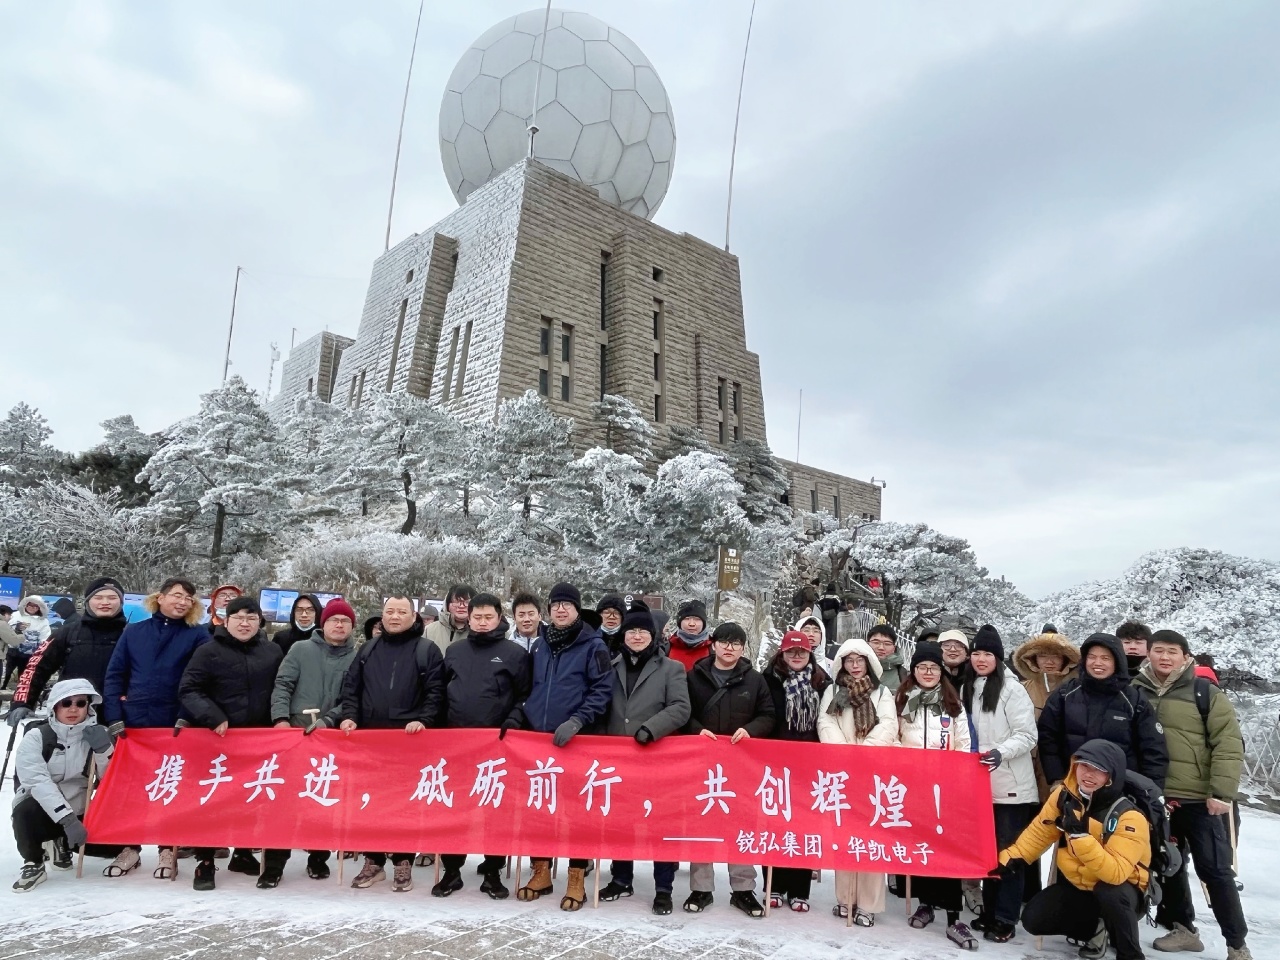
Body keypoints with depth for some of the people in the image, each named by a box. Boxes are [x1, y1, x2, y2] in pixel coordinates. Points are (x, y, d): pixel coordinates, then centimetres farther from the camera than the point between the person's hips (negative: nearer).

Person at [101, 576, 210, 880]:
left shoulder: (198, 636, 1)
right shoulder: (134, 632, 7)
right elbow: (114, 676, 6)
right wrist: (114, 718, -4)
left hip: (176, 724, -2)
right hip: (133, 721, 2)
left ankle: (168, 850, 15)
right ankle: (130, 846, 23)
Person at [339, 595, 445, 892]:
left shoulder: (427, 650, 1)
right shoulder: (367, 650, 13)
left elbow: (436, 692, -3)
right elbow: (351, 686, 13)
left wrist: (423, 720, -15)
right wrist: (350, 716, -1)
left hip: (410, 739, -4)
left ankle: (403, 862, 12)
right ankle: (373, 861, 20)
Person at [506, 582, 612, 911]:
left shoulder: (593, 645, -3)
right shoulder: (539, 645, 12)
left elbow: (602, 691, -9)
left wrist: (576, 722, -19)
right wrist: (518, 717, 4)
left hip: (578, 742, -5)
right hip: (536, 739, 5)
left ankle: (576, 879, 12)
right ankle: (541, 871, 25)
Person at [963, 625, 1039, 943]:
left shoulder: (1013, 690, -9)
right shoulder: (968, 691, 10)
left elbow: (1027, 736, -13)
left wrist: (1001, 752, -27)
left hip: (1010, 786, -6)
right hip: (980, 785, 6)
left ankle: (1006, 920, 10)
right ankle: (989, 912, 25)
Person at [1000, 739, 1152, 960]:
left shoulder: (1129, 817, -27)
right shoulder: (1064, 795, -12)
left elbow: (1115, 873, -37)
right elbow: (1039, 832, 0)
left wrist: (1081, 836, -45)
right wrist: (1011, 858, -9)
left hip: (1120, 893, -5)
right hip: (1077, 885, 5)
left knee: (1110, 892, -38)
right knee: (1033, 919, -10)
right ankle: (1094, 929, 16)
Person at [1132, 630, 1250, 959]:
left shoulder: (1206, 693, -6)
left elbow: (1229, 744, -9)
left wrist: (1222, 792, -14)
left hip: (1201, 800, -3)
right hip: (1155, 799, 4)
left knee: (1215, 871, 4)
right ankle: (1183, 928, 30)